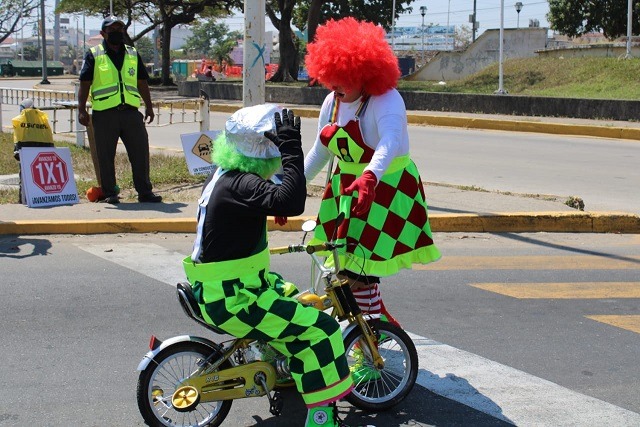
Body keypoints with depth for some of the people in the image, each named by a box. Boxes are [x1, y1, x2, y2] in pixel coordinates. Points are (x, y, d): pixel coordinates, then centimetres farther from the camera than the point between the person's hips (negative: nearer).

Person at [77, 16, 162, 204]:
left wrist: (149, 106, 16)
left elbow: (142, 82, 20)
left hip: (131, 112, 3)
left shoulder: (133, 55, 16)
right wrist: (82, 109, -6)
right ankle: (109, 193, 11)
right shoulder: (94, 55, 4)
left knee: (140, 152, 2)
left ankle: (144, 191, 10)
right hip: (104, 114, -3)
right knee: (106, 156, 1)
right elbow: (84, 84, 1)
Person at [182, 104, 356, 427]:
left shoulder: (223, 173, 6)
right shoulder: (239, 185, -26)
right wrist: (291, 147, -38)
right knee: (319, 329, -10)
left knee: (293, 300, 33)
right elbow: (290, 202, -43)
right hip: (231, 301, -11)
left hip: (214, 289, 11)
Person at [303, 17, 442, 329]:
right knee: (343, 270, 9)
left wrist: (370, 177, -57)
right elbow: (319, 152, 15)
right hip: (347, 187, 8)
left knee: (357, 273, -13)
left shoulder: (385, 100, -19)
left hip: (385, 190, -8)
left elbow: (390, 142, -38)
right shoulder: (332, 103, 5)